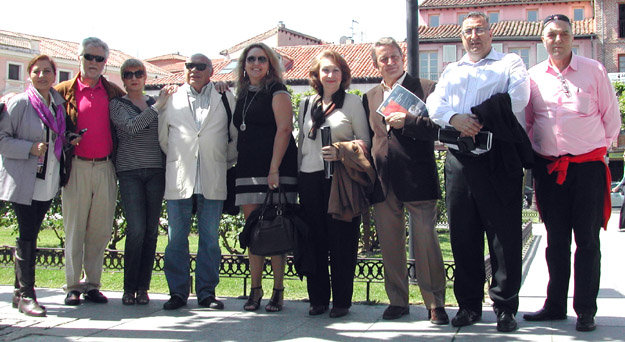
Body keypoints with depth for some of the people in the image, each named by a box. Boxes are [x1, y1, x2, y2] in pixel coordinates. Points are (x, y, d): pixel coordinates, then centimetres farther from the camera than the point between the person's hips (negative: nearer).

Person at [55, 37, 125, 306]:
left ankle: (92, 284, 14)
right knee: (74, 228, 1)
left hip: (105, 168, 2)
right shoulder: (64, 91, 6)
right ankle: (73, 286, 9)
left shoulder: (113, 92, 12)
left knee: (101, 229, 5)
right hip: (77, 167, -2)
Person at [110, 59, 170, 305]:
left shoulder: (156, 103, 16)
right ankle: (129, 287, 0)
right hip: (129, 171, -3)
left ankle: (143, 287, 9)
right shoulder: (117, 105, 6)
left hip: (156, 171, 3)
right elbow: (131, 126, -12)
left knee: (151, 230, 1)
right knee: (136, 229, -12)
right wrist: (157, 107, -11)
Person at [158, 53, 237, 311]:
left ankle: (207, 292, 11)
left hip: (212, 181, 0)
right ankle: (178, 292, 11)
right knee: (176, 238, 2)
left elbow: (237, 136, 13)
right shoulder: (171, 99, 11)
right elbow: (162, 137, 17)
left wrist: (227, 160, 11)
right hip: (179, 180, 1)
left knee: (210, 239, 3)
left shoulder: (225, 98, 9)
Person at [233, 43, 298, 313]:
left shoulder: (276, 90, -1)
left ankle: (278, 291, -1)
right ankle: (255, 290, 8)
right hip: (247, 169, 6)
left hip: (274, 169, -6)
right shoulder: (242, 94, 19)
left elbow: (284, 129, -11)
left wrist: (275, 168, -18)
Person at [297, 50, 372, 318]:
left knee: (342, 240, -3)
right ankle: (318, 299, 13)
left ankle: (341, 301, 5)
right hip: (310, 180, 4)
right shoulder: (306, 105, 17)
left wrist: (342, 152, -15)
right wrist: (299, 174, 16)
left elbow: (365, 142, 1)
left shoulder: (352, 102, 4)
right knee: (314, 240, 4)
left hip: (341, 178, -4)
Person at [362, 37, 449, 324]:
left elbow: (436, 127, -7)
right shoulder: (370, 97, 17)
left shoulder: (426, 88, 2)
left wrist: (406, 121, -16)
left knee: (425, 243, -4)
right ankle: (397, 301, 20)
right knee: (389, 245, 9)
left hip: (417, 179, -4)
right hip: (384, 181, 5)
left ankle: (435, 304, 7)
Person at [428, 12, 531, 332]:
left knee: (504, 234, -2)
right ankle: (469, 304, 16)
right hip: (459, 159, 4)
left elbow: (517, 99, -9)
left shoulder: (510, 63, 10)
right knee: (462, 234, 6)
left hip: (498, 159, -4)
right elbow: (434, 104, 6)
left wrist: (478, 121, -13)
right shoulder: (451, 71, 22)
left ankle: (505, 306, 6)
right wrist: (455, 119, -15)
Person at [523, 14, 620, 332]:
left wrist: (598, 148, 8)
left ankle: (585, 310, 6)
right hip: (549, 169, 2)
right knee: (556, 240, 10)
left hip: (588, 165, -2)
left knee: (587, 239, 0)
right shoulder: (534, 76, 7)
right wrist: (533, 153, 10)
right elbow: (525, 121, 16)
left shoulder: (593, 70, 1)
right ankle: (555, 305, 19)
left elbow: (611, 116, 6)